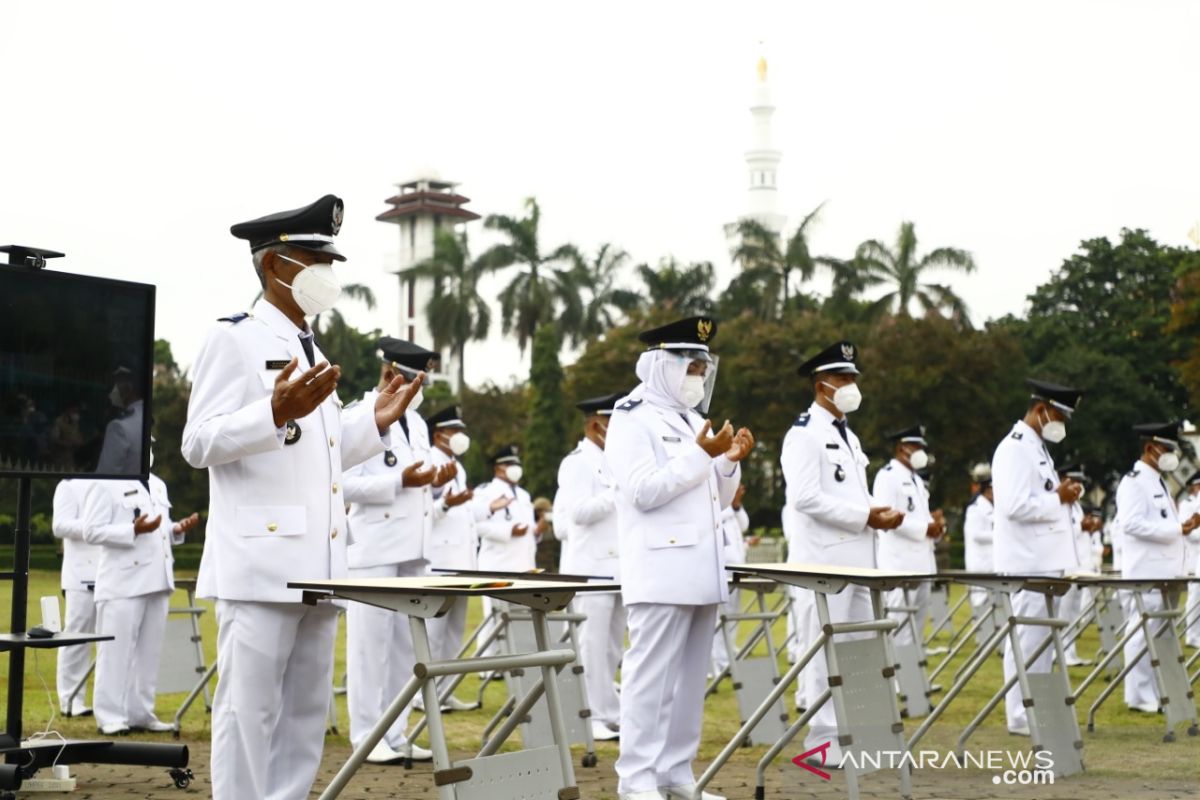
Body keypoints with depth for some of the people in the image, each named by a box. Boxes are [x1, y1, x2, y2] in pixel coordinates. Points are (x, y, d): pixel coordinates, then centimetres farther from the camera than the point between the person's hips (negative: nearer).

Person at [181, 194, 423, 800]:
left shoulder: (312, 353, 20)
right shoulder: (233, 339, -5)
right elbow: (199, 444, -13)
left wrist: (374, 423, 12)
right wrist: (277, 414, -27)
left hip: (316, 564, 8)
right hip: (259, 563, -8)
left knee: (305, 714, 10)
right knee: (249, 711, -5)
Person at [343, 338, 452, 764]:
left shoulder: (416, 422, 18)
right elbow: (345, 483, -15)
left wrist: (435, 480, 3)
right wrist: (401, 480, -21)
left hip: (413, 549, 8)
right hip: (374, 548, -8)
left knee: (406, 644, 9)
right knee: (371, 643, -3)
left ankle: (395, 734, 15)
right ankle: (367, 736, 3)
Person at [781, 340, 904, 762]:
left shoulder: (847, 435, 19)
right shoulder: (804, 434, -10)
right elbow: (805, 497, -20)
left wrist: (881, 512, 4)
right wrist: (865, 516, -18)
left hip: (855, 559, 9)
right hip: (824, 560, -9)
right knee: (824, 649, -5)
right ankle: (824, 741, 0)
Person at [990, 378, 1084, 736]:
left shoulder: (1037, 448, 19)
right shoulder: (1015, 448, -13)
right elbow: (1014, 505, -24)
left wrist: (1062, 494, 7)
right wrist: (1059, 498, -15)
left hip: (1046, 559, 10)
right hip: (1028, 562, -10)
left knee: (1043, 638, 13)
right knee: (1028, 637, -7)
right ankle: (1021, 716, -2)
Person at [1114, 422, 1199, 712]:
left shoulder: (1158, 482, 20)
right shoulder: (1134, 481, -10)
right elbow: (1132, 524, -21)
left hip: (1165, 572, 10)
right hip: (1145, 573, -10)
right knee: (1143, 634, -6)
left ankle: (1155, 693, 17)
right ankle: (1141, 697, -1)